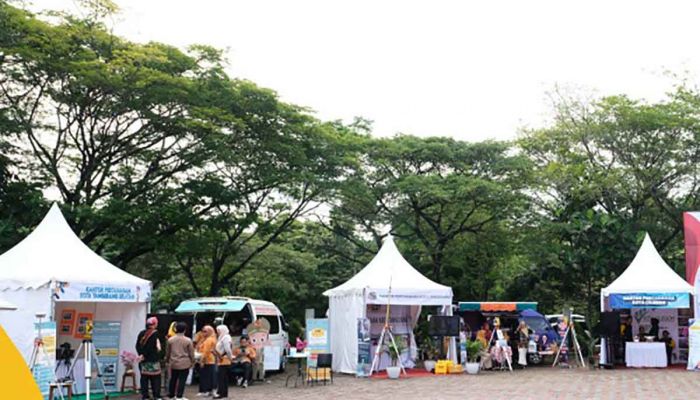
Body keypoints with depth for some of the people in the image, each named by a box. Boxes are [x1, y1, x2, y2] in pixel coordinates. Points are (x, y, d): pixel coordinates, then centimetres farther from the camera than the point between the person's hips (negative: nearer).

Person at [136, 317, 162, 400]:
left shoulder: (141, 333, 10)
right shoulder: (155, 333, -9)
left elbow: (138, 346, 4)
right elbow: (151, 347, -16)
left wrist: (141, 354, -3)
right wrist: (144, 355, -8)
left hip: (143, 360, 6)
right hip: (153, 360, -5)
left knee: (144, 378, 9)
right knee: (155, 378, 1)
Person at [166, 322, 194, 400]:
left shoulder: (170, 340, 0)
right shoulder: (188, 340, -9)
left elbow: (168, 352, 9)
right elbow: (191, 353, -3)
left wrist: (167, 361, 23)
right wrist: (192, 362, 10)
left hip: (174, 363, 4)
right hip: (185, 364, -4)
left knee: (173, 379, 16)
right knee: (182, 380, 0)